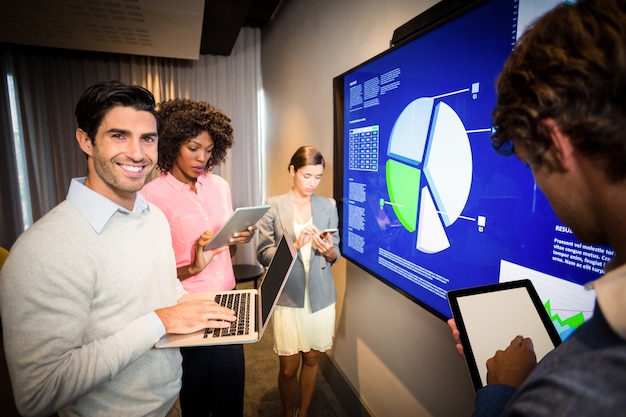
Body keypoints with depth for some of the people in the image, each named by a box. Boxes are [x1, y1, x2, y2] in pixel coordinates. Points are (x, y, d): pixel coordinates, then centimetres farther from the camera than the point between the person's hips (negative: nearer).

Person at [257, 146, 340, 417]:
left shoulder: (328, 206, 2)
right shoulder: (273, 207, -5)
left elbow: (335, 255, 4)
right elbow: (263, 254, -9)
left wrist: (328, 250, -18)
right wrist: (295, 245, -23)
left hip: (320, 296, 3)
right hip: (287, 297, -2)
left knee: (312, 359, 16)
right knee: (289, 367, 7)